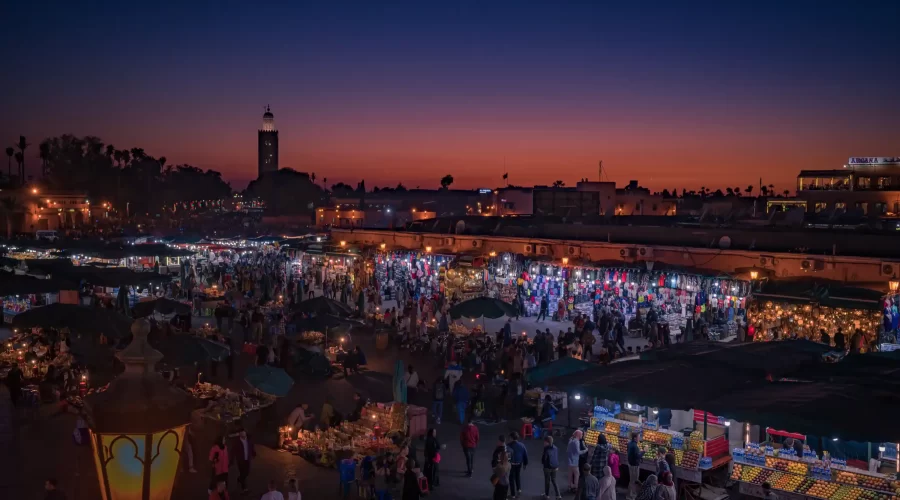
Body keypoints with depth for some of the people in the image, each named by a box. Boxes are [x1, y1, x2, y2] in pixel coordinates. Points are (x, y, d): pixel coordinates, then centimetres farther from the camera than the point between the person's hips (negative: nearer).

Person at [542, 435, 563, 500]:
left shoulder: (546, 449, -19)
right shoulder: (555, 448, 0)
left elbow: (544, 458, -15)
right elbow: (558, 458, 8)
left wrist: (542, 462, 6)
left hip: (547, 467, -5)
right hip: (555, 467, 5)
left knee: (547, 481, 13)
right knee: (554, 481, 17)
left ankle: (547, 494, 25)